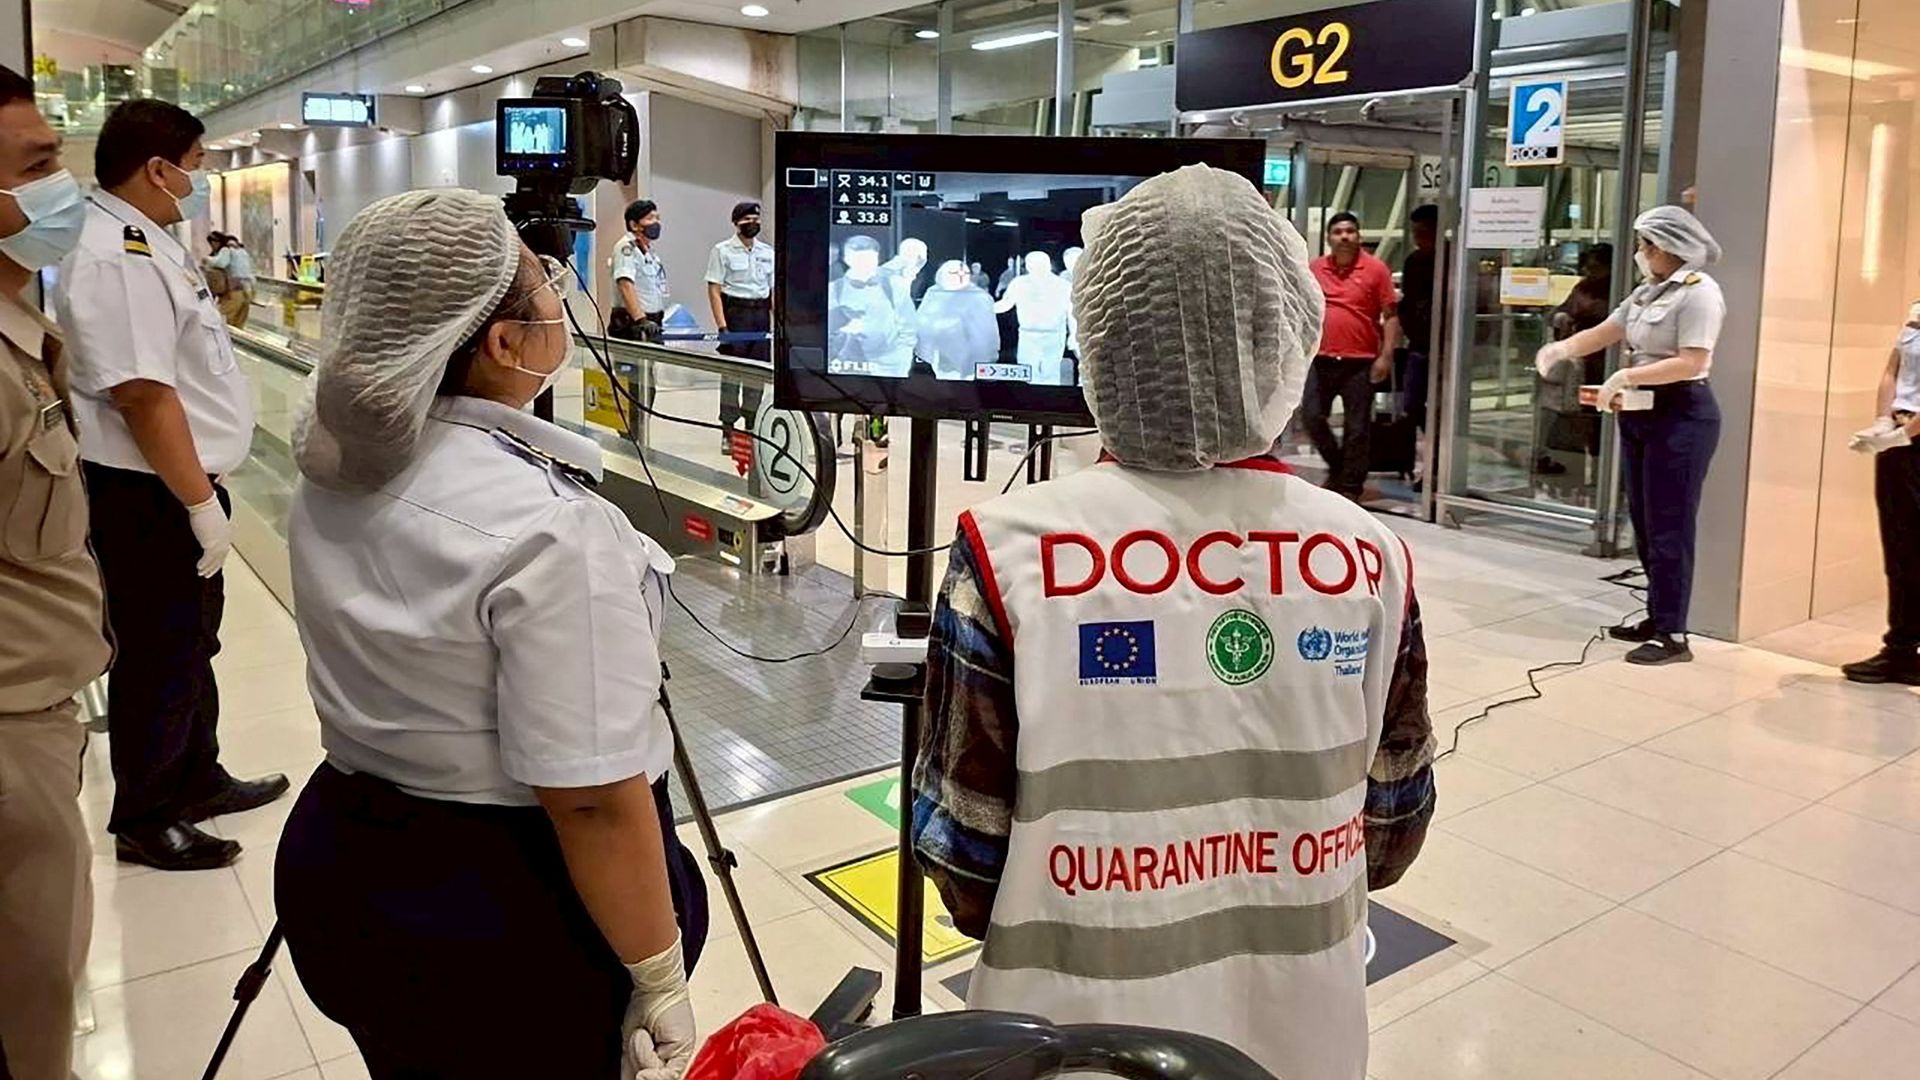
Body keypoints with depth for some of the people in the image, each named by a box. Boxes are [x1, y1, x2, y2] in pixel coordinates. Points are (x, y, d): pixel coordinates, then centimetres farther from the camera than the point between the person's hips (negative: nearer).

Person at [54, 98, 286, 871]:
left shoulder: (147, 243, 11)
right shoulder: (113, 258, -22)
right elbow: (144, 396, -26)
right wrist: (199, 502, -23)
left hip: (182, 485, 10)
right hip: (151, 496, -10)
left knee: (192, 645, 21)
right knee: (158, 657, 4)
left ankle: (197, 781, 37)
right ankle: (144, 821, 20)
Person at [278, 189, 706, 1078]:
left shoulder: (330, 469, -4)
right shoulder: (550, 528, -29)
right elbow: (595, 801, -28)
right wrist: (660, 986, -18)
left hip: (344, 872, 8)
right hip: (514, 916, -7)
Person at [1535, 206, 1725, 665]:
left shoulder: (1699, 292, -12)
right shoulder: (1648, 291, 14)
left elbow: (1691, 363, -21)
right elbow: (1606, 332, 13)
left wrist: (1626, 376, -23)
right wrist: (1564, 347, -6)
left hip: (1681, 416, -9)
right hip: (1641, 412, 9)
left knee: (1668, 527, -7)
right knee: (1645, 524, 12)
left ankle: (1673, 635, -2)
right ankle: (1657, 617, 22)